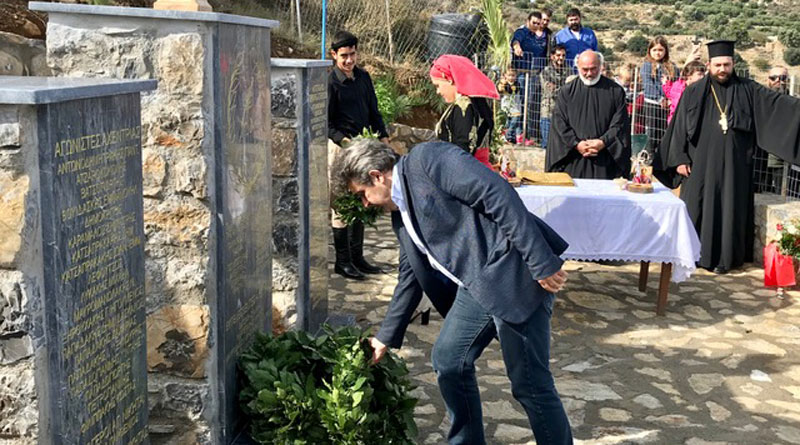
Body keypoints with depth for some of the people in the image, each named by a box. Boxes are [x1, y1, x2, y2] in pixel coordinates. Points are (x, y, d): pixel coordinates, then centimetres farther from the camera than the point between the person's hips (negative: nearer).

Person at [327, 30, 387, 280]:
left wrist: (383, 137, 6)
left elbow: (373, 111, 18)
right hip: (340, 147, -7)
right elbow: (326, 123, -10)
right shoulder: (330, 83, -8)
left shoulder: (363, 78, 11)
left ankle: (357, 257, 19)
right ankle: (342, 261, 4)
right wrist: (345, 140, -23)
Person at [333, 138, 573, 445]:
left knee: (529, 382, -2)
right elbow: (411, 277, 28)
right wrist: (385, 338, 30)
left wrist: (541, 262, -20)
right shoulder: (400, 214, 19)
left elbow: (497, 193, -17)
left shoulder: (426, 158, -9)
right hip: (476, 285, 9)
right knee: (447, 361, 14)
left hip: (515, 271, -9)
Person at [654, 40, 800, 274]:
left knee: (729, 210, 2)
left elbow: (778, 102, -4)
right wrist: (679, 159, -1)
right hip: (700, 165, 0)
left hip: (733, 166, 0)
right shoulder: (694, 92, 4)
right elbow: (679, 127, 4)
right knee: (695, 208, 4)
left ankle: (722, 258, 10)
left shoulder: (748, 91, 5)